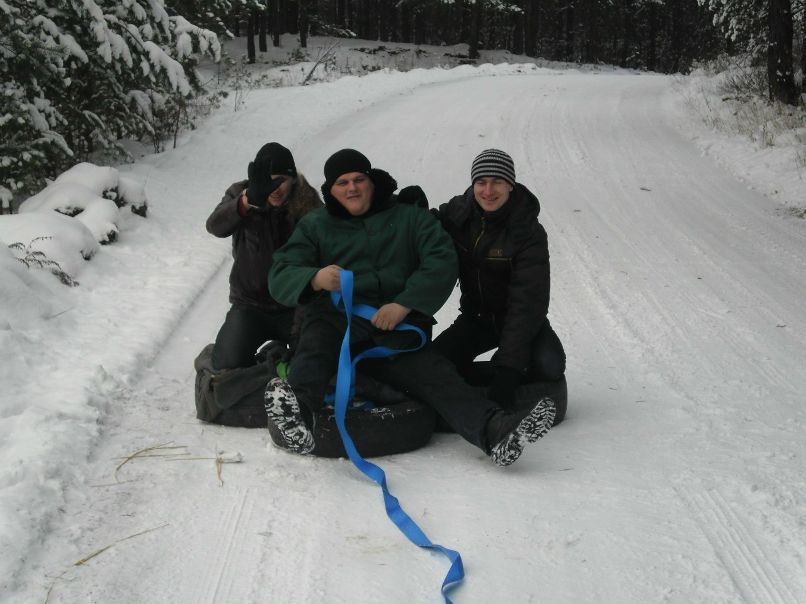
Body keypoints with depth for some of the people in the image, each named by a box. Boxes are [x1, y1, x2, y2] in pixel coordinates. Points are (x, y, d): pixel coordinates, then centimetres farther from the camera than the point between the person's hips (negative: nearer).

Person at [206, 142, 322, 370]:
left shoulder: (308, 203, -5)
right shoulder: (240, 194, -7)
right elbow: (215, 226, -28)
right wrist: (250, 199, -46)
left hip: (295, 306, 1)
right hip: (250, 303, -1)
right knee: (228, 366, -19)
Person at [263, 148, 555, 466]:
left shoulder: (410, 218, 17)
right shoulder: (315, 225, 16)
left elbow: (442, 263, 1)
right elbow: (280, 277, 4)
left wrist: (404, 304, -14)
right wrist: (315, 279, -21)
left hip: (396, 333, 1)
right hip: (336, 323, -1)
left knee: (437, 375, -22)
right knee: (318, 330, -35)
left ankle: (495, 431, -42)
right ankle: (299, 409, -61)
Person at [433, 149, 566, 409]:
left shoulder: (529, 233, -22)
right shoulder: (457, 214, -10)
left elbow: (528, 301, -27)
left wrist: (508, 368, -35)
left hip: (521, 320, -2)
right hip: (476, 317, 3)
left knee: (549, 366, -29)